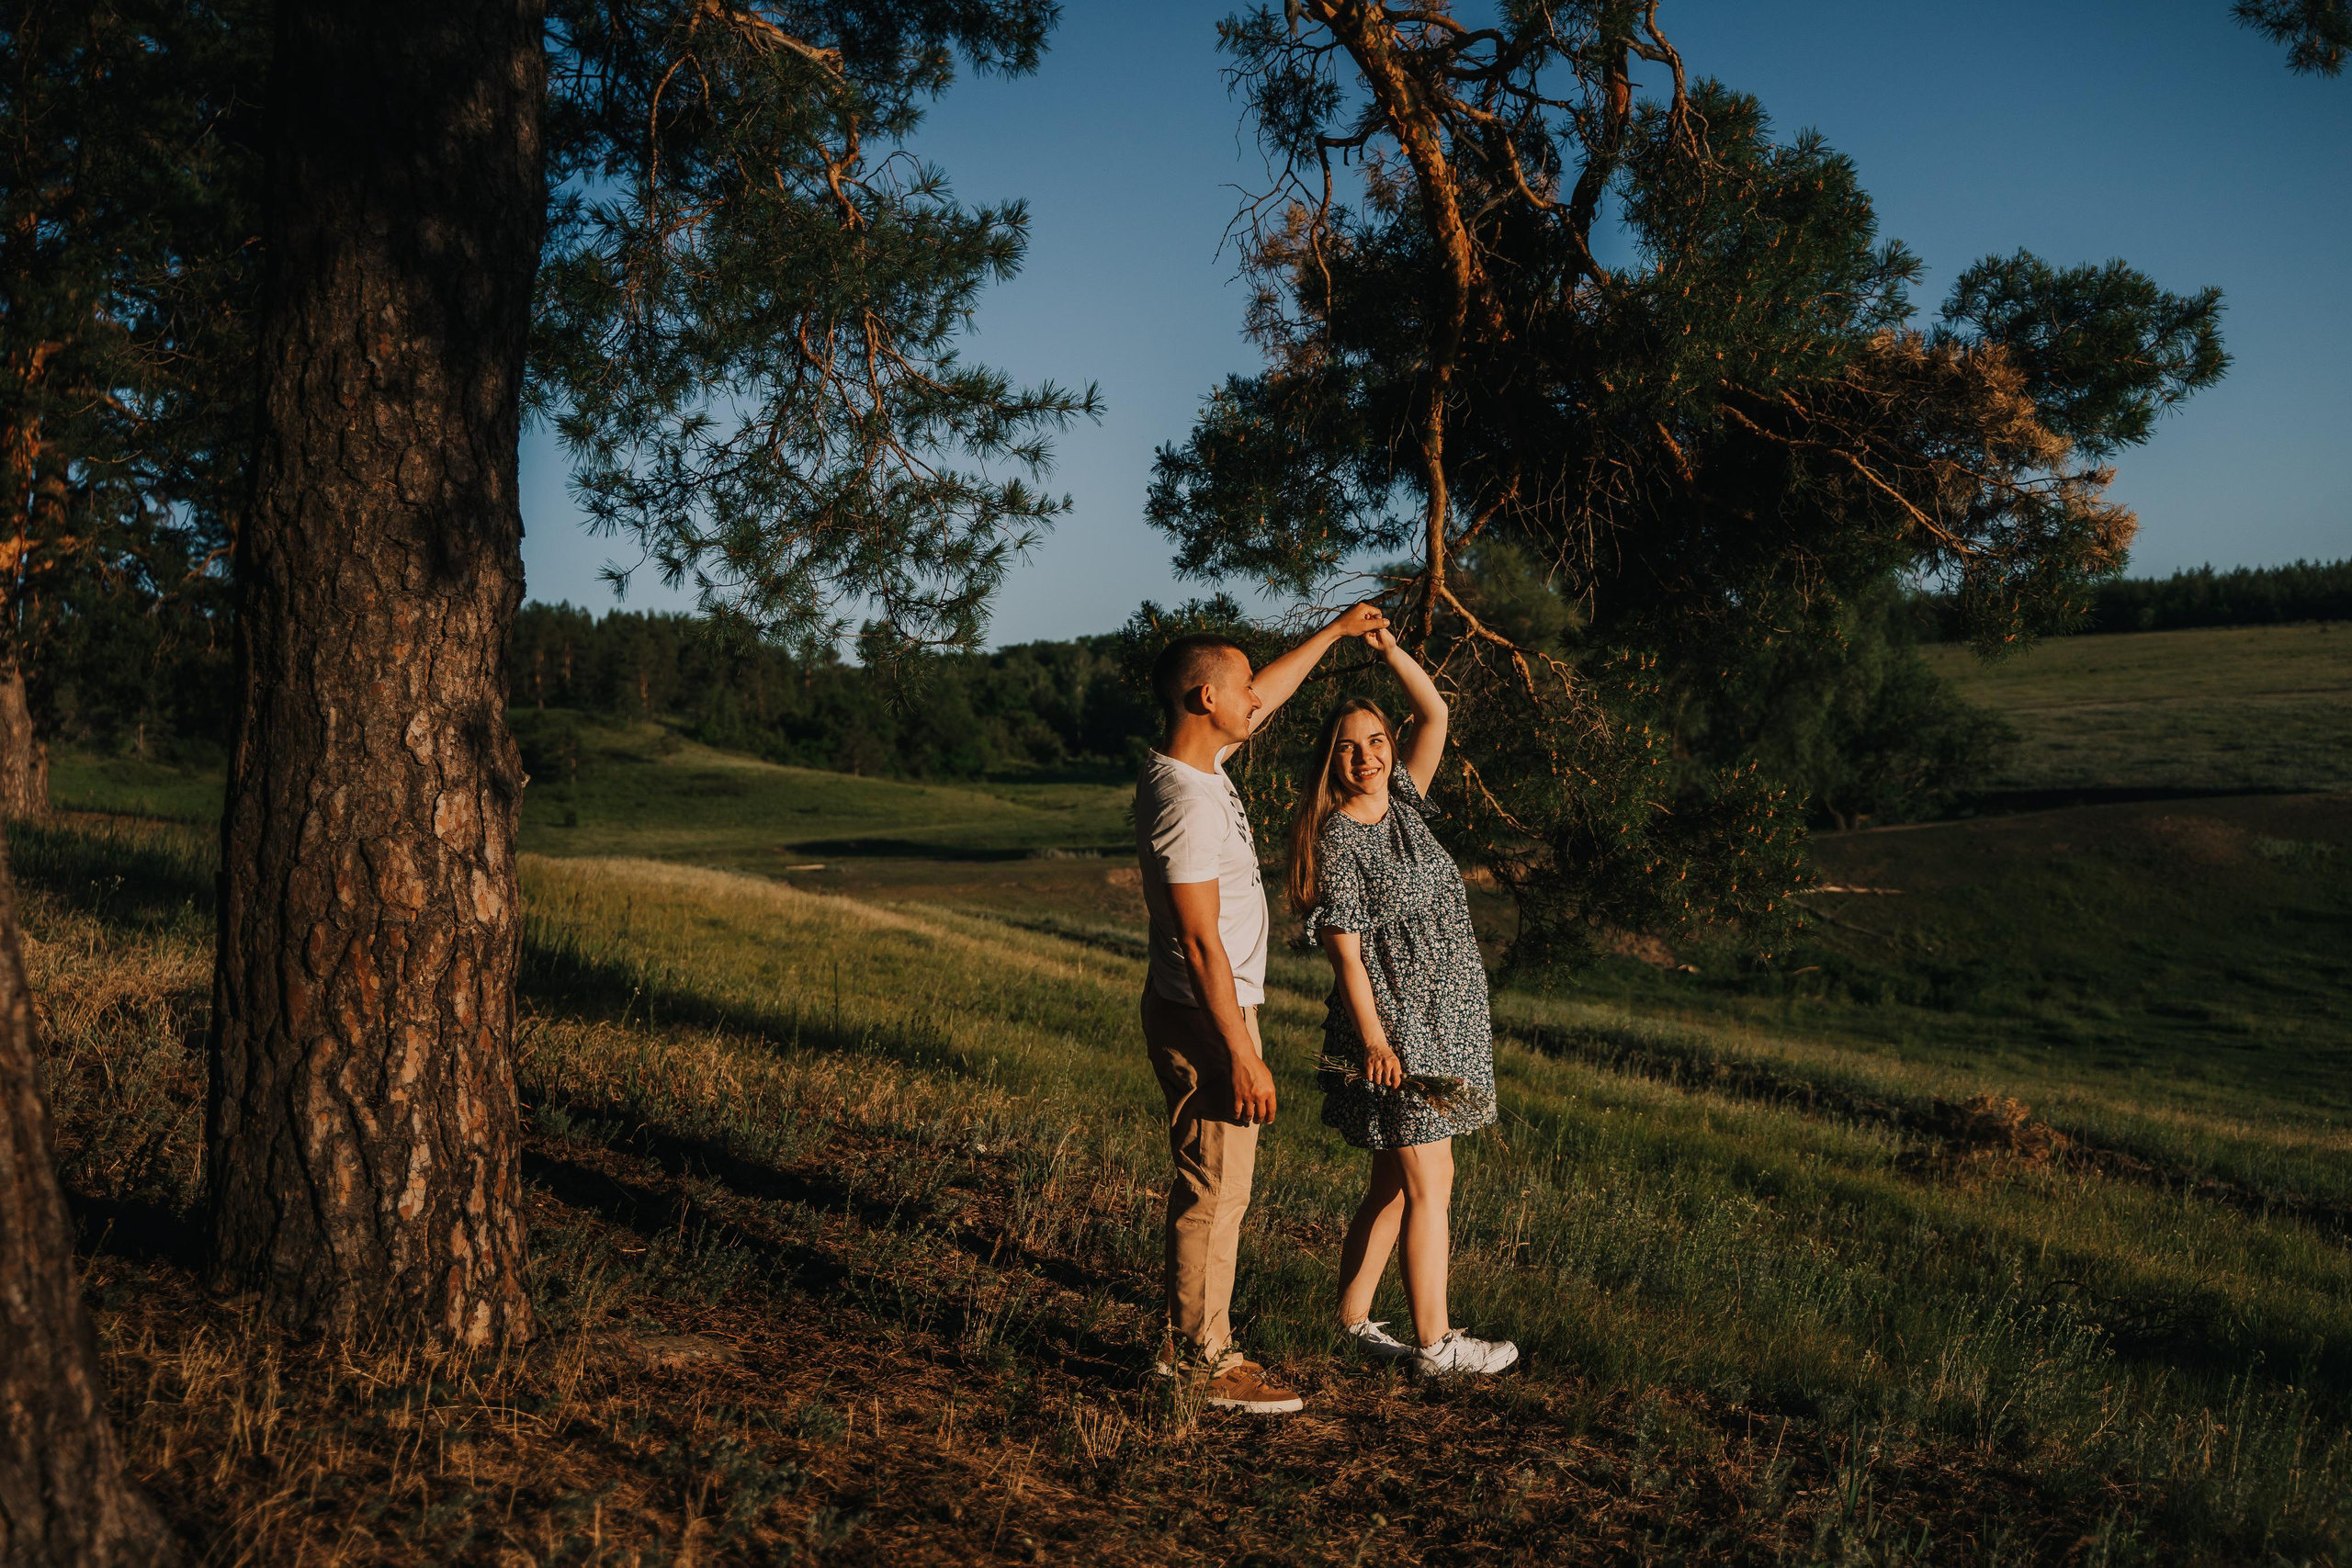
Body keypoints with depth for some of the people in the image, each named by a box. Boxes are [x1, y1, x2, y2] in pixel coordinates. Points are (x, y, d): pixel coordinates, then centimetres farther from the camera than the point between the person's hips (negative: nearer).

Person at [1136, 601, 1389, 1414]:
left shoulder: (1192, 763, 5)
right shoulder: (1187, 804, -24)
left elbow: (1268, 695, 24)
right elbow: (1201, 943, -25)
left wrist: (1335, 632, 31)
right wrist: (1244, 1055, -22)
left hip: (1204, 1012, 10)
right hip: (1204, 1019, -10)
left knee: (1208, 1187, 16)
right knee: (1214, 1192, -2)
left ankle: (1192, 1345, 25)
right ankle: (1202, 1363, 7)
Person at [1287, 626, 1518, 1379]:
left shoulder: (1403, 803, 9)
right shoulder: (1337, 841, -11)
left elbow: (1435, 714, 8)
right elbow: (1345, 949, -14)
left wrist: (1387, 647, -2)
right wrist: (1372, 1037, -18)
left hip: (1442, 1024, 8)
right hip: (1392, 1029, -8)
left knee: (1395, 1187, 13)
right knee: (1428, 1186, -2)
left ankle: (1352, 1319, 22)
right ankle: (1434, 1343, 7)